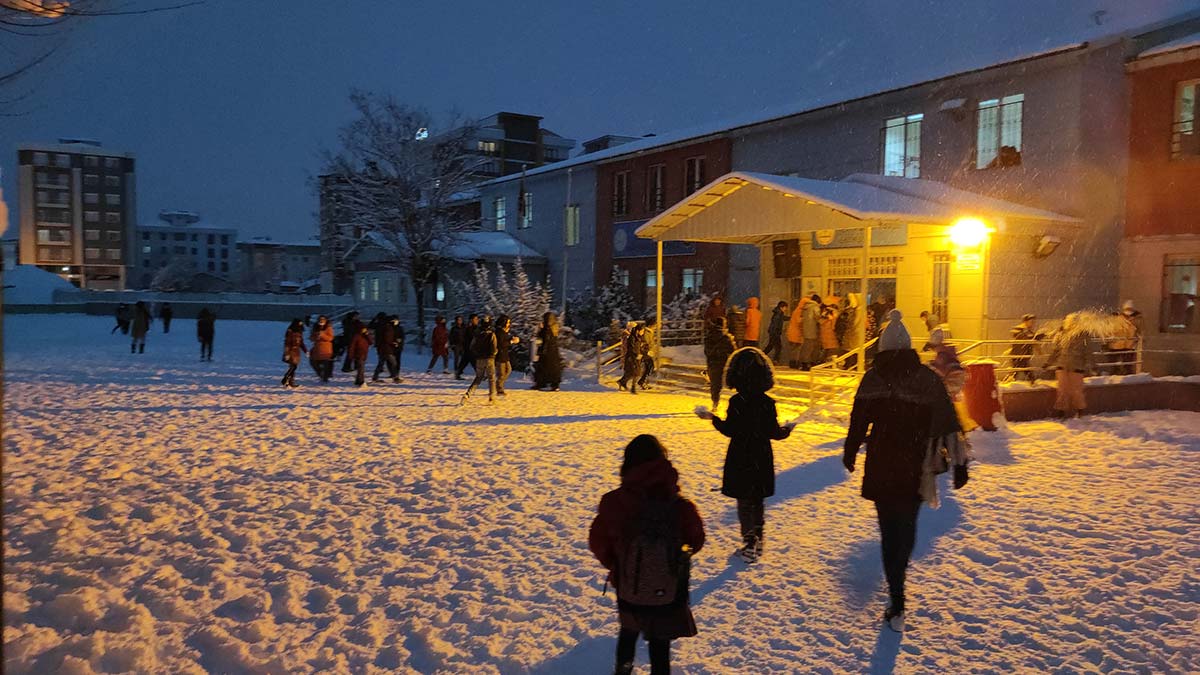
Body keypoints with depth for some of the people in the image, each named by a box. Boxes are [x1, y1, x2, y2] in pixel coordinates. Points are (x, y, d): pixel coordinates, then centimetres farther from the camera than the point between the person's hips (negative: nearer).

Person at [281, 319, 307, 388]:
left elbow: (301, 343, 21)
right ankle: (285, 381, -6)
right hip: (291, 352, -8)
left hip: (296, 352, 8)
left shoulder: (299, 332, 12)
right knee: (293, 367, -14)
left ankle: (291, 383, 8)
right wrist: (287, 353, -18)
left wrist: (306, 351, 16)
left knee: (293, 367, 6)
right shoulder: (290, 332, -12)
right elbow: (287, 343, -15)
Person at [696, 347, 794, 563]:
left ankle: (749, 544, 5)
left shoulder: (736, 402, -16)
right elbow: (774, 433, -4)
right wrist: (787, 429, 17)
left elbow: (729, 430, -14)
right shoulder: (768, 403, -7)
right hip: (762, 460, 4)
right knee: (757, 500, 18)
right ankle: (757, 541, 27)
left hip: (740, 459, -3)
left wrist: (712, 418, 2)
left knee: (744, 501, 6)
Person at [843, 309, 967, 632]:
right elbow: (948, 424, -2)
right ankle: (896, 603, 33)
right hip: (915, 470, 2)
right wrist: (959, 463, 4)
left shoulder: (873, 379, -6)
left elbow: (858, 421, 0)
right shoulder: (928, 379, -2)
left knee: (890, 531, 5)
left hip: (881, 469, -2)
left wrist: (849, 453, 16)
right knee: (907, 528, 18)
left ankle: (897, 605, 0)